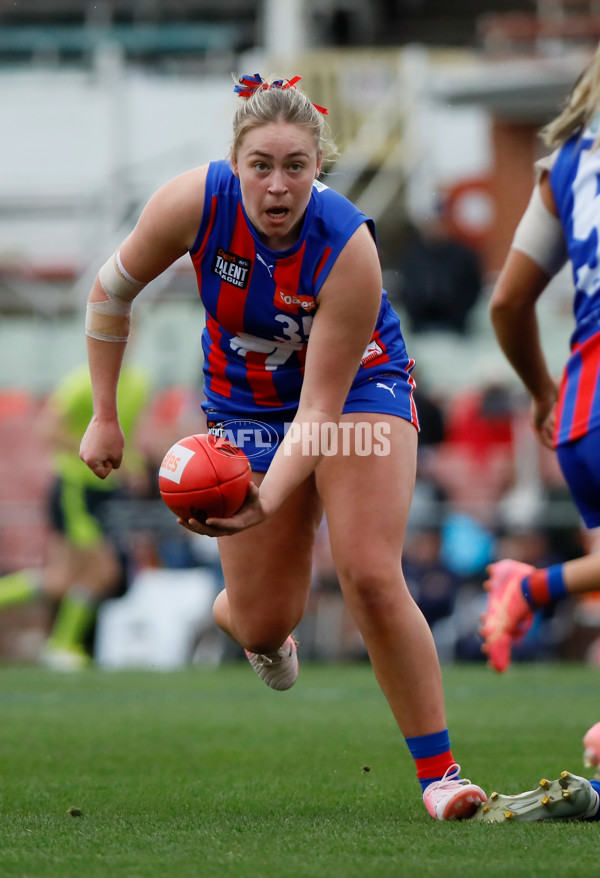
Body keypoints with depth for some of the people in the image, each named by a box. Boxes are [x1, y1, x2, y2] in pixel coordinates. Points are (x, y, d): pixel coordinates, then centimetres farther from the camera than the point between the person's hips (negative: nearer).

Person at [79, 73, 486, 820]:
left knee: (371, 576, -21)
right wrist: (103, 416, -4)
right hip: (246, 401, 2)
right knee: (263, 622, 3)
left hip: (357, 385, -2)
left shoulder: (348, 251, -33)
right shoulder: (195, 203, -27)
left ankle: (439, 772, -9)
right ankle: (234, 614, 44)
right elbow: (111, 292, -7)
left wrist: (265, 501, -43)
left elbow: (320, 407, -30)